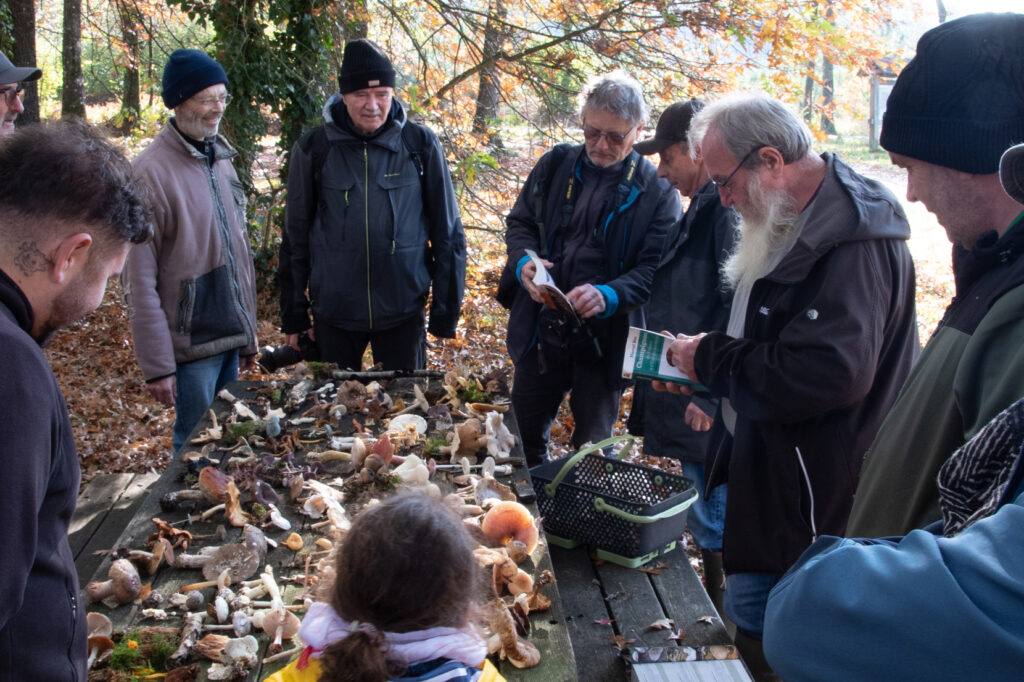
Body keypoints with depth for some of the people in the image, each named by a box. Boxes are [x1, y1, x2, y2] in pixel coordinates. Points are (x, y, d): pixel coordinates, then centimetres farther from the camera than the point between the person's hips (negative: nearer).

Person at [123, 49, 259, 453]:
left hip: (230, 337, 7)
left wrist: (248, 334, 15)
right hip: (191, 346, -7)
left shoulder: (220, 159, 8)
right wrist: (156, 365, -16)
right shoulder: (151, 171, -15)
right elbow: (139, 281, -15)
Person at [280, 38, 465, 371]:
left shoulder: (420, 144, -4)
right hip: (333, 313, 1)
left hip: (403, 310, 0)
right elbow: (295, 235, 5)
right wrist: (293, 314, 5)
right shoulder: (314, 148, -2)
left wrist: (445, 311, 0)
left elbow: (447, 232, 1)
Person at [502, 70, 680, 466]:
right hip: (540, 330, 4)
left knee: (593, 447, 13)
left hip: (605, 341, -3)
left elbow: (654, 269, -12)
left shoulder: (656, 191, -8)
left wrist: (608, 296, -31)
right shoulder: (555, 165, 3)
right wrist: (524, 261, -12)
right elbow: (519, 222, 10)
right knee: (525, 433, 19)